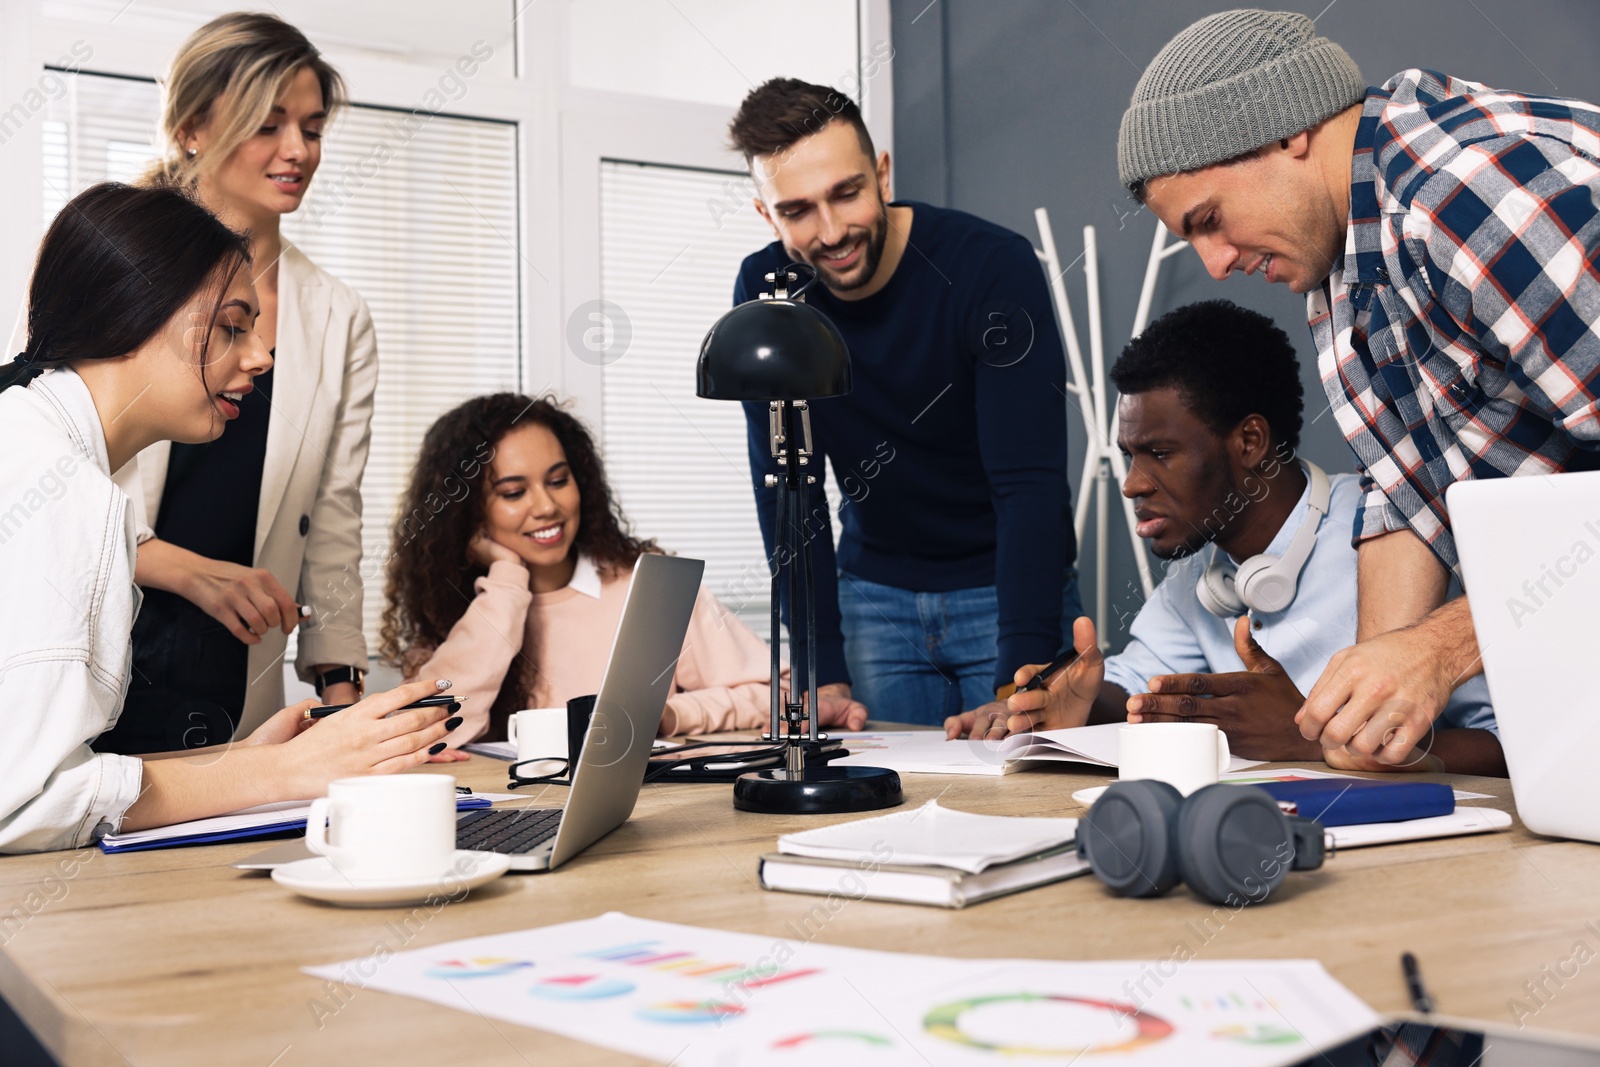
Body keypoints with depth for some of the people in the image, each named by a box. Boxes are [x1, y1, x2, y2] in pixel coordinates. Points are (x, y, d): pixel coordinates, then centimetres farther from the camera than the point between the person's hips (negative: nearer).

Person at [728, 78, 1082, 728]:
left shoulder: (994, 267, -22)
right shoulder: (764, 291, -10)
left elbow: (1031, 484, -26)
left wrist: (1019, 682, -36)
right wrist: (824, 673, -17)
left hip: (1010, 585, -2)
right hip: (876, 591, 3)